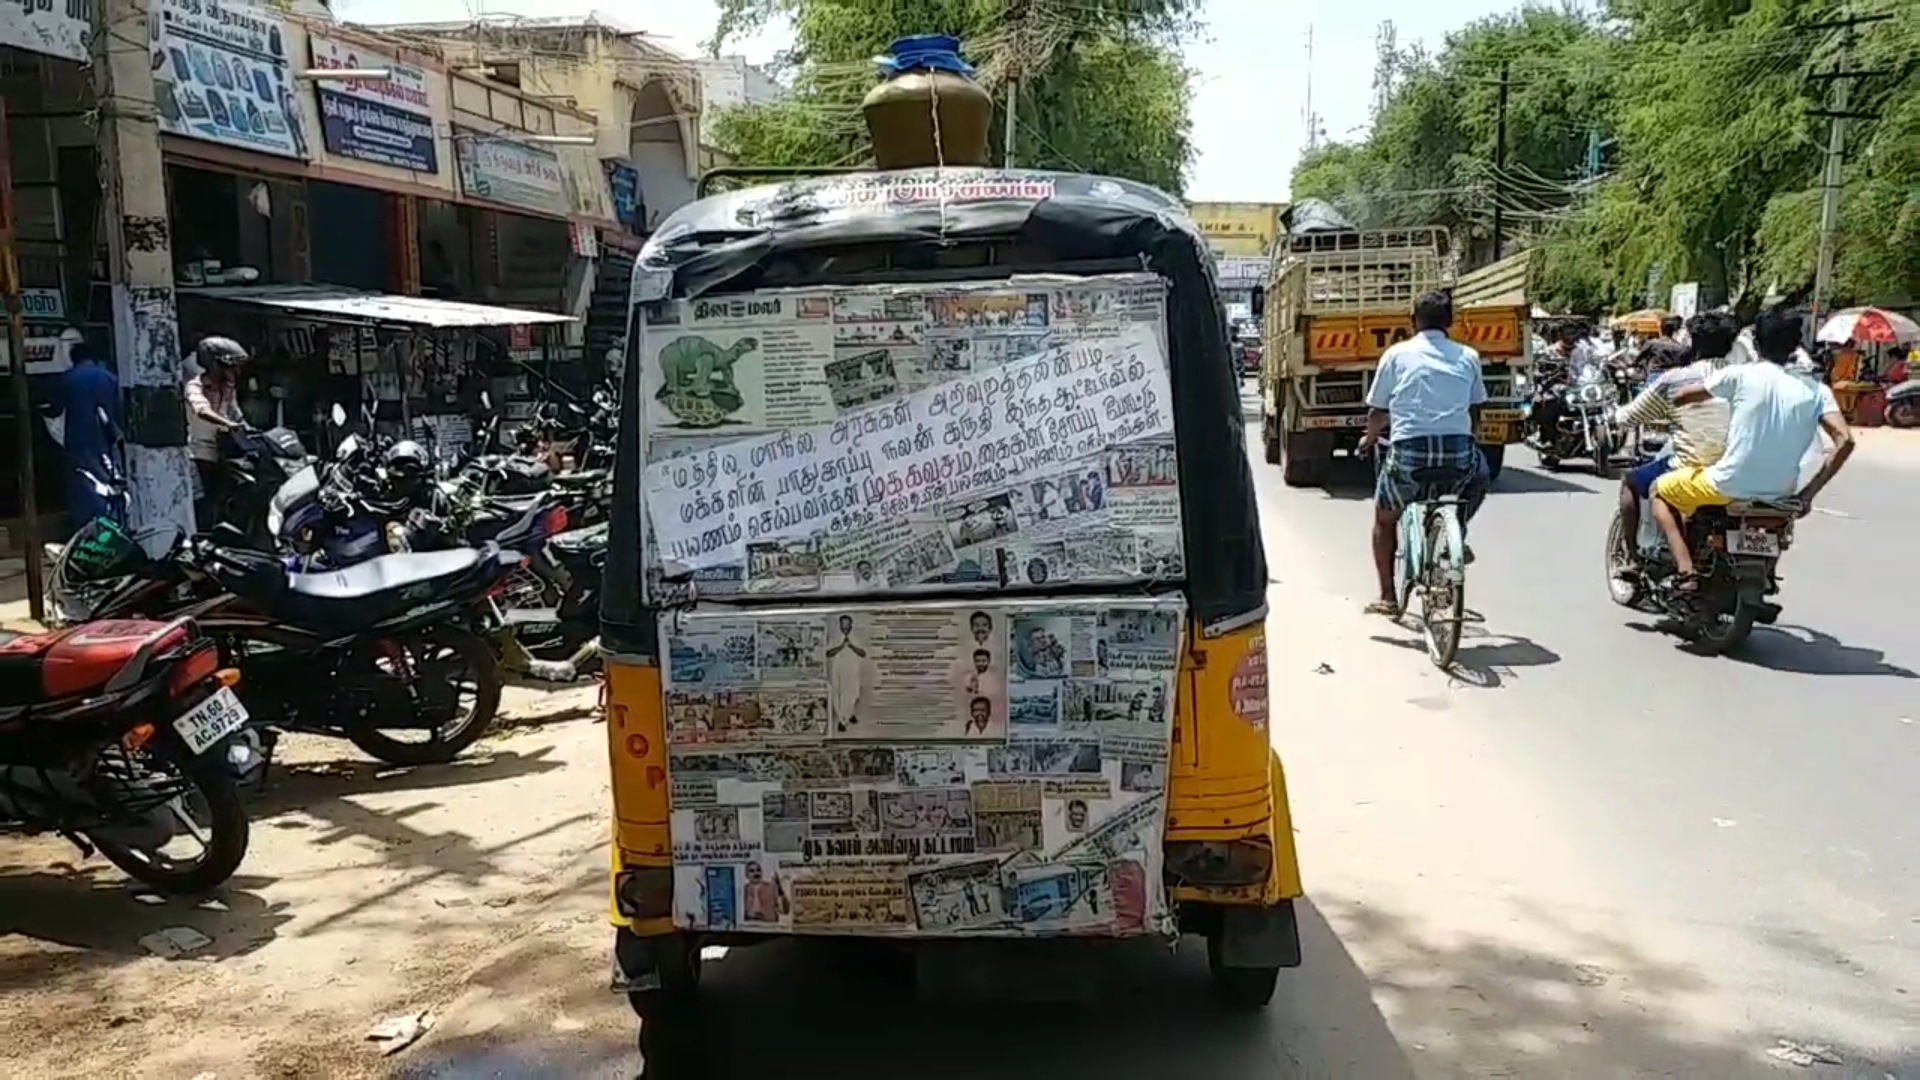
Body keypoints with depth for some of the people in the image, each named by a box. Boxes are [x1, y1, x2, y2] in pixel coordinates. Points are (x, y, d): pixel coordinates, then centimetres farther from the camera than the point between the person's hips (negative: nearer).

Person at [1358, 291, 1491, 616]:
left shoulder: (1397, 355, 6)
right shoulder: (1468, 357, 12)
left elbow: (1377, 412, 9)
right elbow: (1475, 410, 19)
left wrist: (1369, 439, 30)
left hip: (1409, 454, -1)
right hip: (1458, 453, 1)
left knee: (1384, 519, 23)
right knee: (1478, 472, 38)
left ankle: (1388, 598, 20)